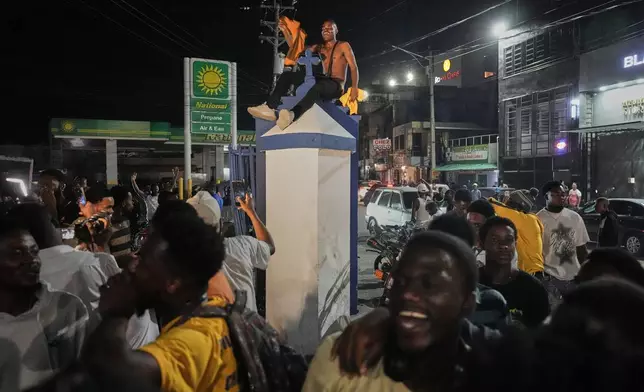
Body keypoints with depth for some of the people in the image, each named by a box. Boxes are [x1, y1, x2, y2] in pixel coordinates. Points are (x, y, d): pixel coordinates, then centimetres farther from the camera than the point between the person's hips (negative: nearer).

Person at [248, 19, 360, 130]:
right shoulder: (318, 48, 22)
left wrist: (354, 88, -16)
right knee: (286, 75, -5)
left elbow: (354, 67, -2)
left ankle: (292, 114, -71)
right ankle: (270, 108, -28)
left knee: (318, 86, -44)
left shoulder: (343, 46, 7)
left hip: (336, 85, -7)